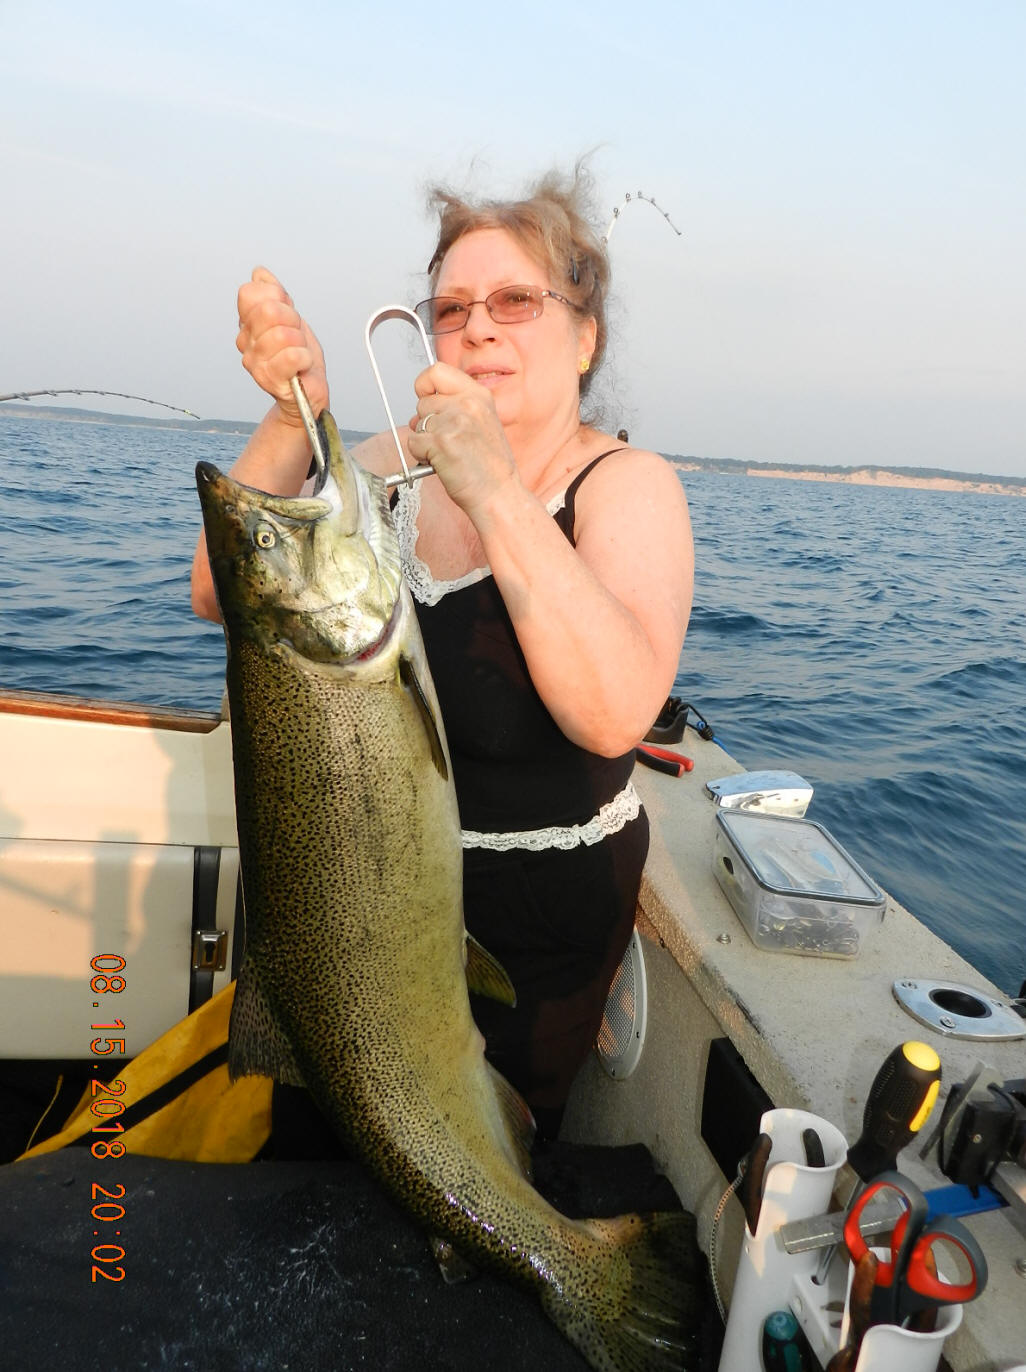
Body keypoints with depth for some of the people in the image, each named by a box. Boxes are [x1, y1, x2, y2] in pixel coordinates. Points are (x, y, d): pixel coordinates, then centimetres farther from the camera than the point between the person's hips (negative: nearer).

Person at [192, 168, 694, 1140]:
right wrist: (293, 420, -21)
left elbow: (616, 714, -32)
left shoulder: (626, 484, -14)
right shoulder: (397, 461, 0)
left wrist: (495, 492, -34)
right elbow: (221, 596, -8)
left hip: (537, 920, -4)